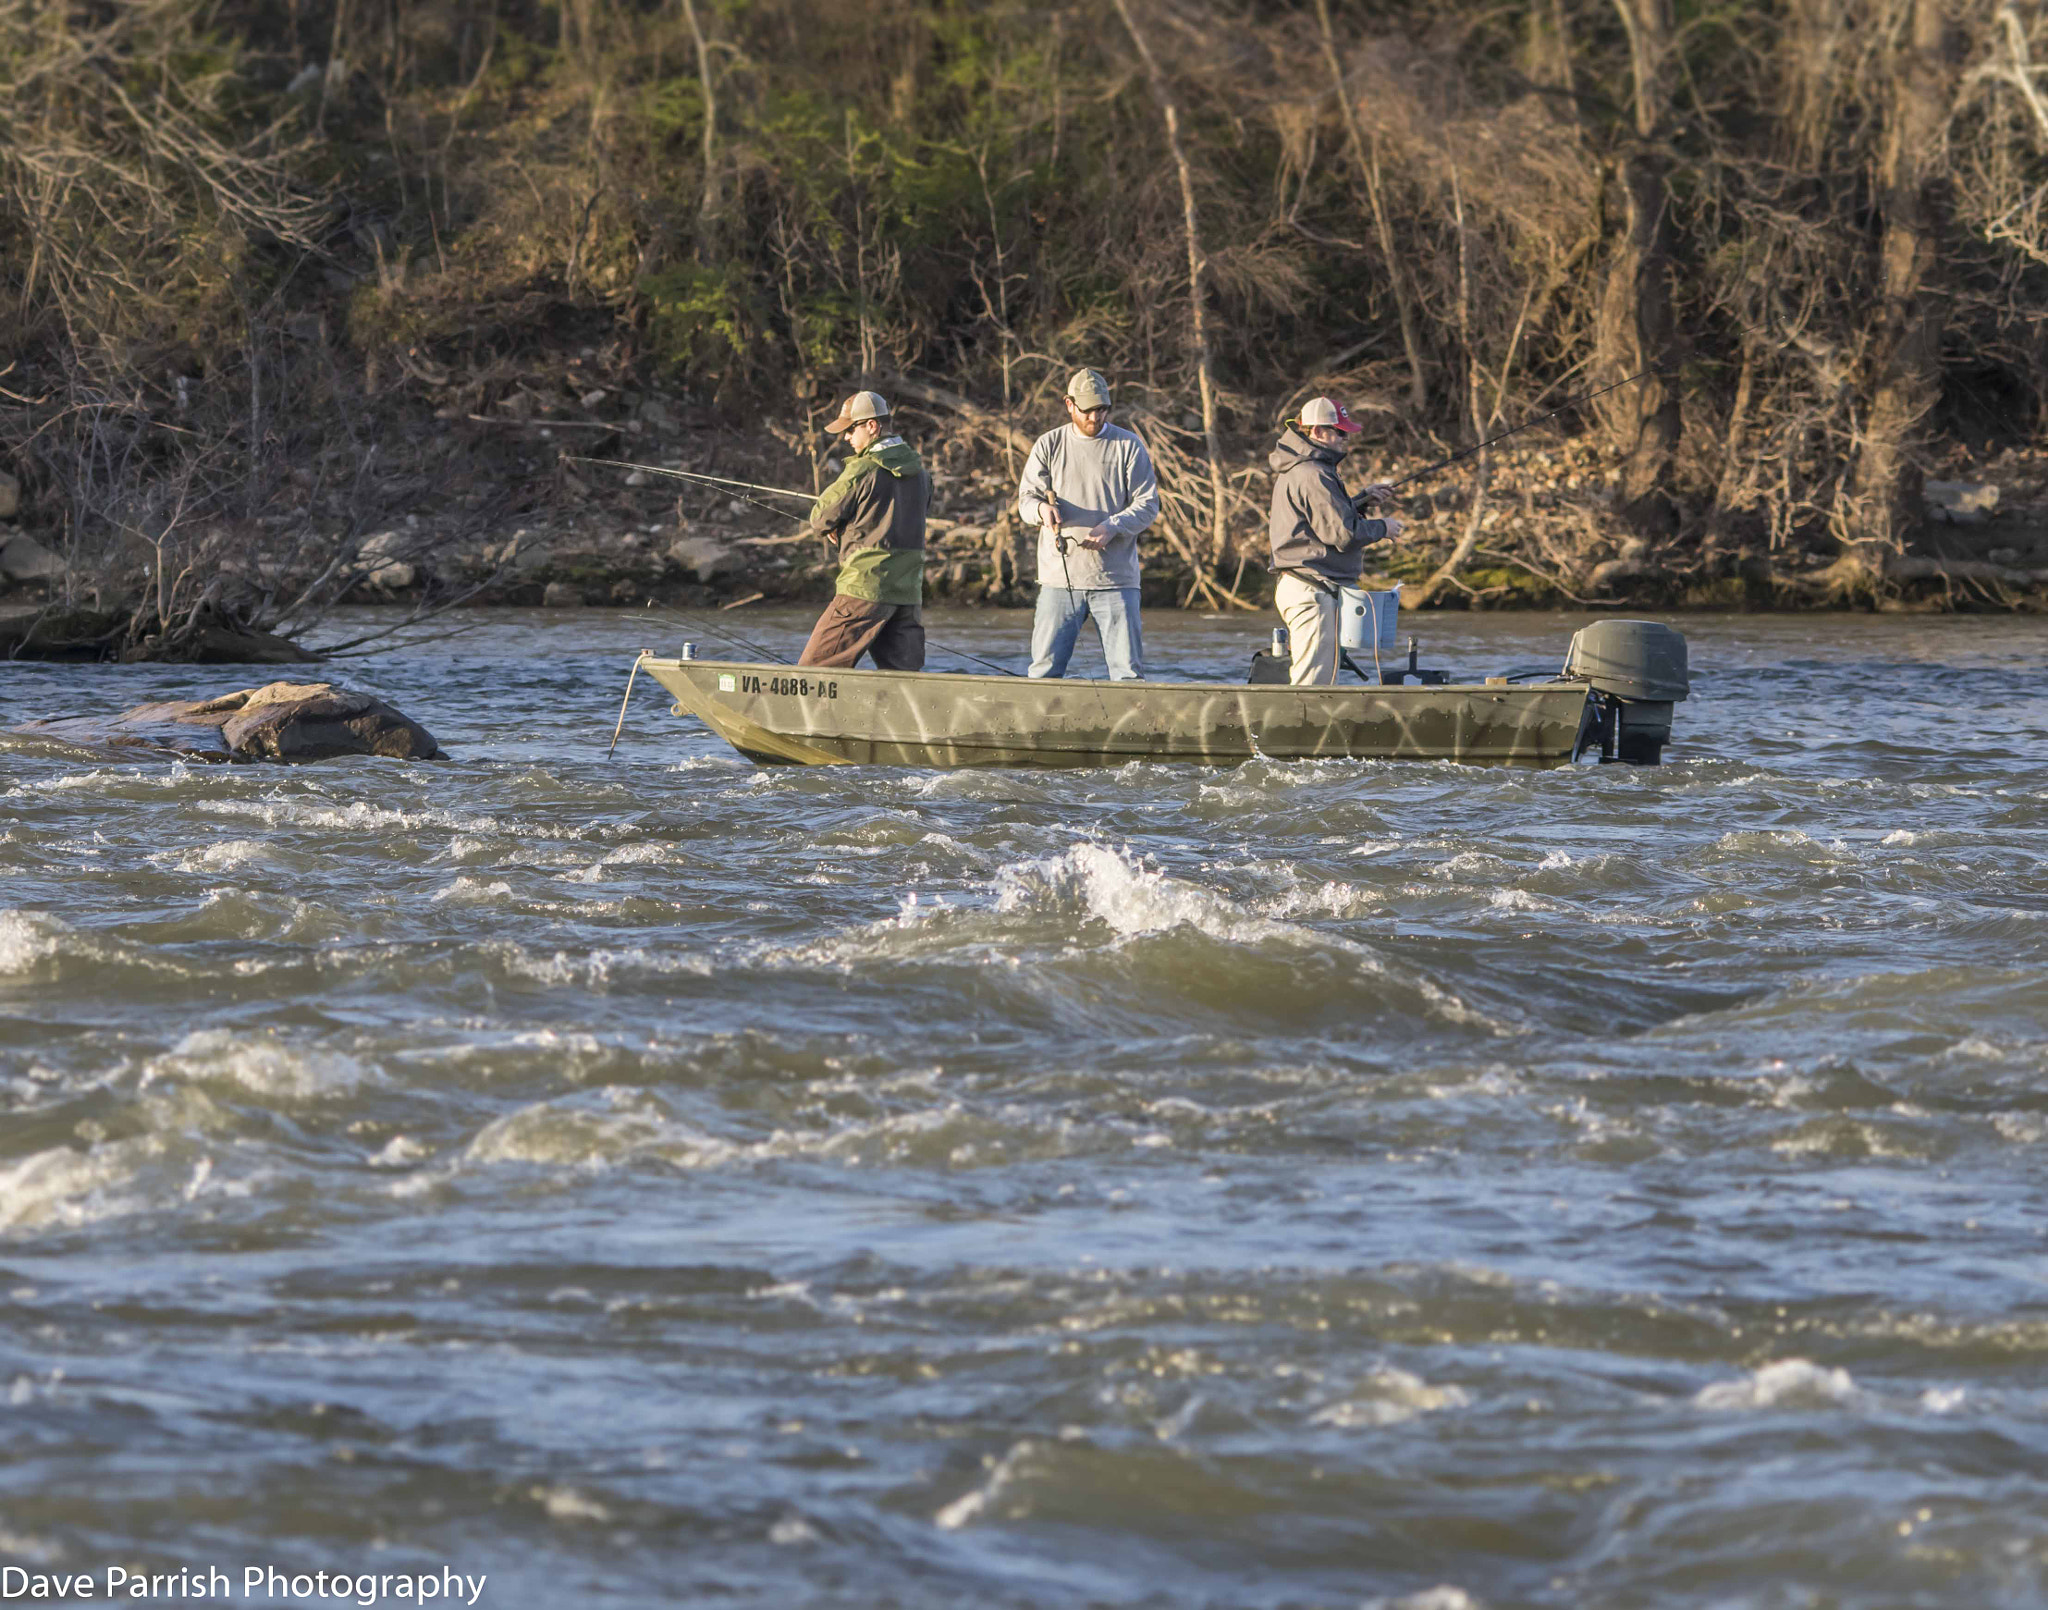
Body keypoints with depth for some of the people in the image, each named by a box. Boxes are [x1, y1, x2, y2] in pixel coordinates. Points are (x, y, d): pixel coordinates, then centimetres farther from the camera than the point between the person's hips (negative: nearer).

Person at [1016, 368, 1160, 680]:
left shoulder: (1128, 446, 6)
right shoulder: (1048, 446, 9)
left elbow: (1148, 504, 3)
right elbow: (1026, 498, 6)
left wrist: (1112, 527, -15)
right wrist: (1042, 508, -19)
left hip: (1115, 578, -1)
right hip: (1060, 578, 1)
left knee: (1127, 667, -4)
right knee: (1045, 667, -3)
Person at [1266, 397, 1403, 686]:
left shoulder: (1295, 471, 18)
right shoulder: (1313, 475, -16)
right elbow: (1342, 533, -19)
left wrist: (1362, 499, 17)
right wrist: (1382, 529, -3)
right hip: (1314, 591, -11)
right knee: (1313, 683, -13)